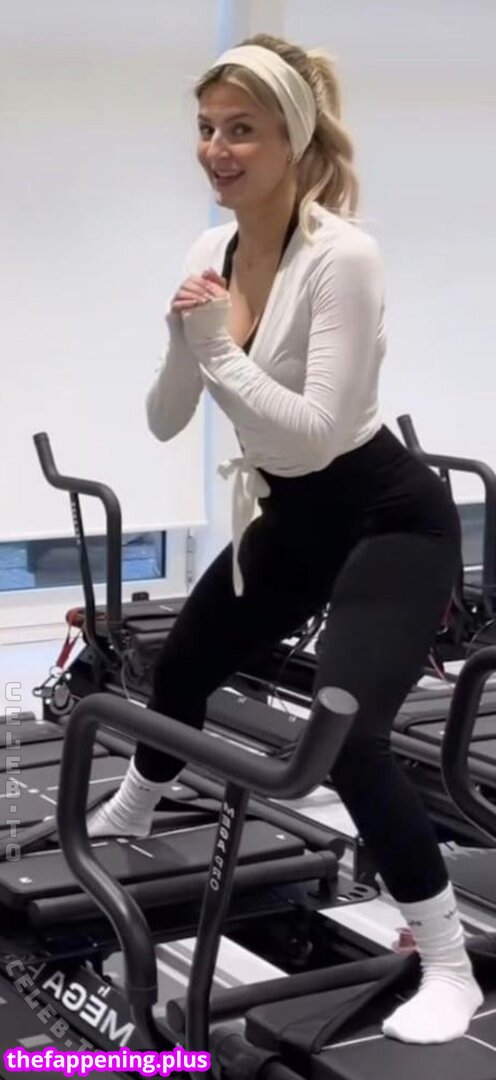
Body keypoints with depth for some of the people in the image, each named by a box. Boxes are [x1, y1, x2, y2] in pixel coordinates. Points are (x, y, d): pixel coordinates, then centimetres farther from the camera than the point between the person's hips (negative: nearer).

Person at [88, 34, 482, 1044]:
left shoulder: (342, 257, -26)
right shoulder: (210, 252, -2)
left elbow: (319, 431, -30)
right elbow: (165, 420, -1)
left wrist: (219, 351, -32)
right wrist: (186, 339, -19)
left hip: (388, 518, -8)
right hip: (290, 518, 8)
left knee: (347, 733, -24)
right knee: (183, 663, 24)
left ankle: (450, 972, -8)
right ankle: (129, 816, 57)